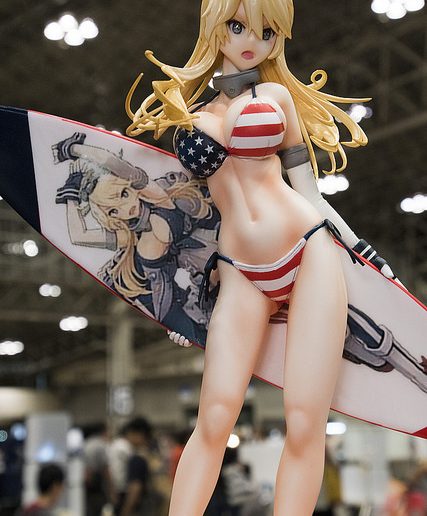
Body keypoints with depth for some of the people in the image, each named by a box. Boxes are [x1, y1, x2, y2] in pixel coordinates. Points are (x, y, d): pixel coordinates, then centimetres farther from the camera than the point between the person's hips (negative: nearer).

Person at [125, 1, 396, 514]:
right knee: (215, 419, -9)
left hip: (309, 252, -1)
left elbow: (307, 190, 13)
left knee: (304, 423, -9)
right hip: (240, 275, 1)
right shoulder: (186, 107, 14)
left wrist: (369, 256, 11)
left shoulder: (277, 95, 11)